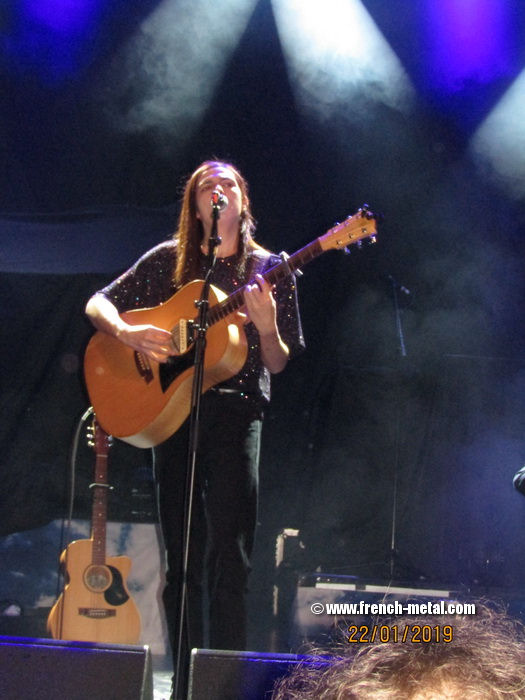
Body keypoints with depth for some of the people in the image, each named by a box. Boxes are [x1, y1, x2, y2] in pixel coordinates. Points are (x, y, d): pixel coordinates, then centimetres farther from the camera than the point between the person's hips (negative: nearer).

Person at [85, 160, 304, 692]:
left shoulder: (267, 269, 8)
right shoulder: (169, 260, 11)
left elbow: (278, 365, 7)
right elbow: (97, 304, 11)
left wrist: (266, 328, -15)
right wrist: (128, 334, -10)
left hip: (235, 410, -2)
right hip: (168, 408, 2)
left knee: (229, 557, -11)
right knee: (181, 558, 4)